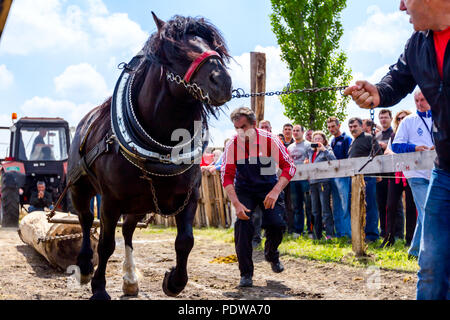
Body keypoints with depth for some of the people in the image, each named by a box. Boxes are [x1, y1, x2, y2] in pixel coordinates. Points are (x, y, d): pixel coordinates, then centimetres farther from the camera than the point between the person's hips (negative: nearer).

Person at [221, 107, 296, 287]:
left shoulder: (269, 140, -19)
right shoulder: (232, 145, -15)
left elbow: (289, 166, -20)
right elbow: (227, 176, -16)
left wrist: (275, 191, -36)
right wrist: (236, 203, -31)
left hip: (269, 187, -1)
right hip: (244, 190, 1)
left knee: (276, 224, -18)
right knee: (242, 223, -20)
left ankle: (271, 255, 18)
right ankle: (246, 274, -8)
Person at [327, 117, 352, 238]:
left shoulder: (346, 139, -3)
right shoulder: (332, 141, 20)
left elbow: (348, 158, -10)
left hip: (343, 175, -8)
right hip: (333, 176, 8)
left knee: (345, 206, -9)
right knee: (336, 207, 9)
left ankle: (349, 232, -7)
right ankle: (339, 232, 13)